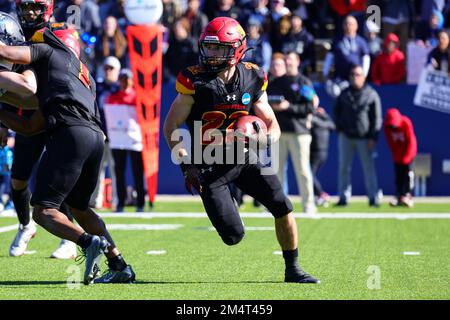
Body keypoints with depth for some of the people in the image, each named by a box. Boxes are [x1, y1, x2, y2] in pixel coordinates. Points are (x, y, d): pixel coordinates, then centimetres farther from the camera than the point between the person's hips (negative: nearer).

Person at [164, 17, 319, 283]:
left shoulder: (252, 80, -2)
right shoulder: (195, 81, -13)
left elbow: (273, 124, 7)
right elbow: (171, 127, -7)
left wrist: (265, 138, -17)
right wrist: (187, 167, -14)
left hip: (243, 158, 4)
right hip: (209, 165, -3)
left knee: (283, 208, -8)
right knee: (233, 237, -9)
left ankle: (293, 269, 11)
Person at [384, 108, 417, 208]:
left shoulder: (406, 123, -26)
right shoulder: (387, 126, -17)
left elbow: (410, 141, -22)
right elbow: (391, 143, -10)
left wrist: (406, 157, -25)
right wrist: (397, 156, -16)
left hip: (408, 150, -3)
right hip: (397, 151, 3)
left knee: (407, 171, -13)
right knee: (398, 173, -1)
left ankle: (407, 196, -16)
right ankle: (398, 196, -1)